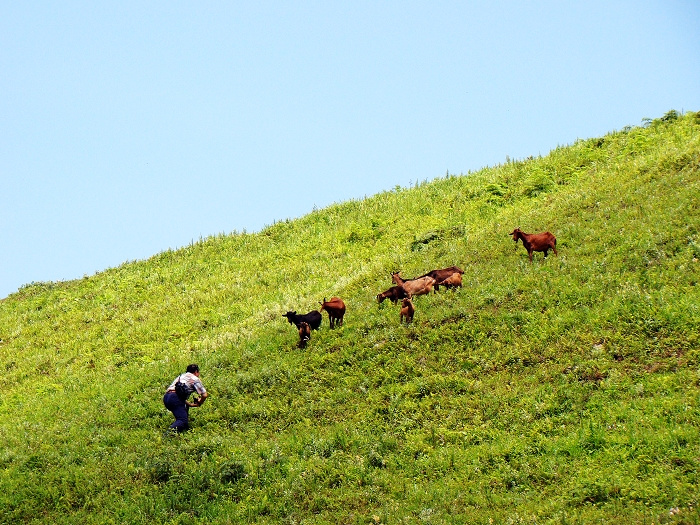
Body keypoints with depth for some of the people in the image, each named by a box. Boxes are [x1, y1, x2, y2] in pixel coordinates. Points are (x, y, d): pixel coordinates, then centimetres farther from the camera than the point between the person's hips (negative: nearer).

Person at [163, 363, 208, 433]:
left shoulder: (180, 376, 33)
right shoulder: (195, 379, 12)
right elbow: (204, 395, 6)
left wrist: (189, 404, 31)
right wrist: (199, 403, 25)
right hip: (175, 398, -8)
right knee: (183, 420, -14)